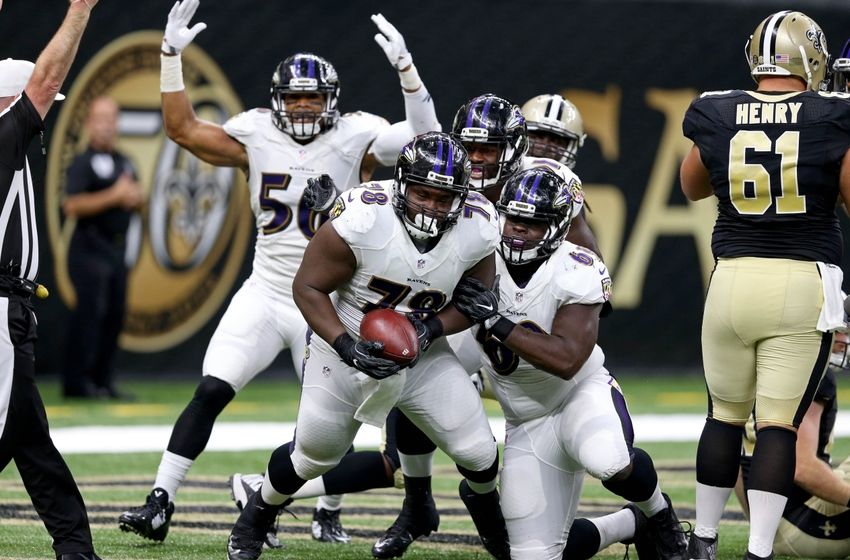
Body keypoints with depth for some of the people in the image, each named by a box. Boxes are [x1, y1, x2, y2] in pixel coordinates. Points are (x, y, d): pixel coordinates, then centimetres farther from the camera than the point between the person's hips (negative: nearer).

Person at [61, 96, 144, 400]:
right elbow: (72, 206, -20)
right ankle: (75, 382, -14)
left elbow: (136, 197, 27)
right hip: (90, 248, -8)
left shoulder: (124, 162, 15)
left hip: (117, 249, 8)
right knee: (90, 310, -15)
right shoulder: (83, 163, -8)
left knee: (115, 313, 8)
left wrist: (136, 197, 2)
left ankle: (101, 380, 15)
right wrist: (114, 195, -23)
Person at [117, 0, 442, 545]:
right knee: (210, 394, -10)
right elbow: (183, 128, 5)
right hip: (265, 292, 2)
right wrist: (172, 55, -3)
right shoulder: (257, 136, 1)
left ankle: (329, 511, 28)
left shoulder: (354, 138, -7)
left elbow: (425, 139, -17)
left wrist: (406, 68, -28)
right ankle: (160, 505, -7)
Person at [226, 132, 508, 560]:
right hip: (346, 346, -3)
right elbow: (308, 287, -20)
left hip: (421, 352, 3)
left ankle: (486, 505, 33)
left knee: (478, 453, -4)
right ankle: (256, 515, 43)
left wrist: (432, 328, -21)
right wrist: (347, 346, -30)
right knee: (314, 456, 12)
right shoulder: (361, 220, -30)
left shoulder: (477, 231, -18)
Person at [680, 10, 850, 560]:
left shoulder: (716, 115, 0)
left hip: (734, 280, 2)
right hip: (804, 283, -2)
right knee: (779, 423, -1)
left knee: (726, 415, 17)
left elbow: (693, 187, 19)